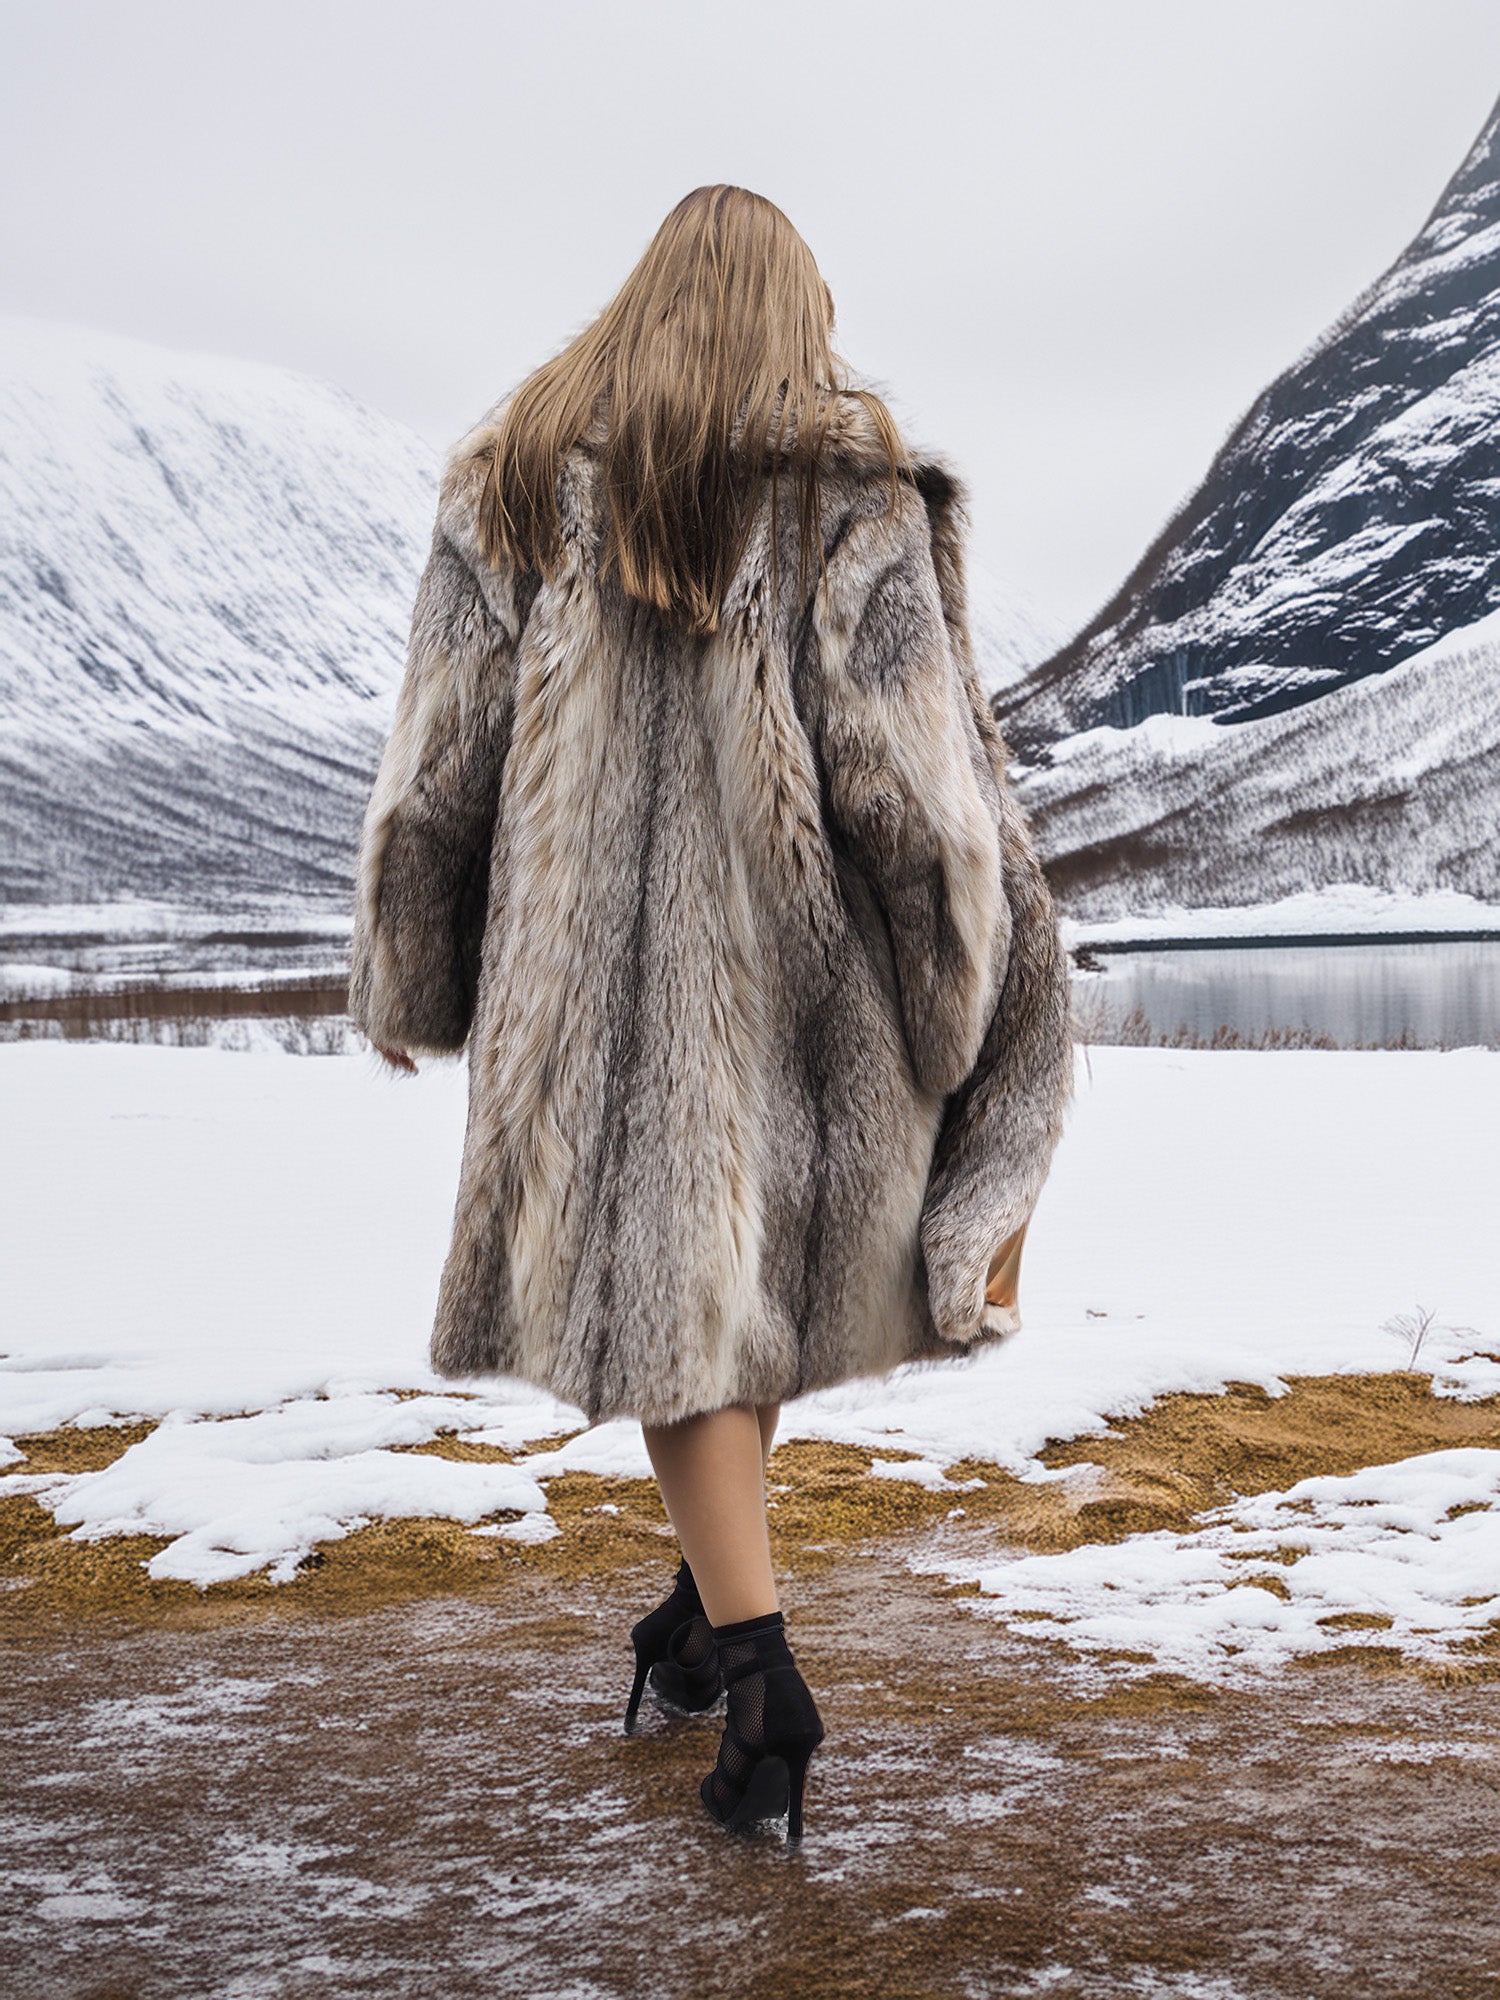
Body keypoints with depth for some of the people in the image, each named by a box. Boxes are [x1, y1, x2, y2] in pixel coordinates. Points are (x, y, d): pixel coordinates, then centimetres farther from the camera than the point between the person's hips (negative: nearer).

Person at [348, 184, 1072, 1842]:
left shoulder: (520, 483, 3)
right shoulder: (855, 493, -3)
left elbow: (441, 755, 3)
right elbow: (915, 768, -9)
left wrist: (409, 976, 14)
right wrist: (983, 1008, 0)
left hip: (596, 962, 0)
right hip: (797, 962, 0)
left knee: (671, 1283, 7)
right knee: (753, 1267, 18)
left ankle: (754, 1669, 2)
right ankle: (711, 1605, 26)